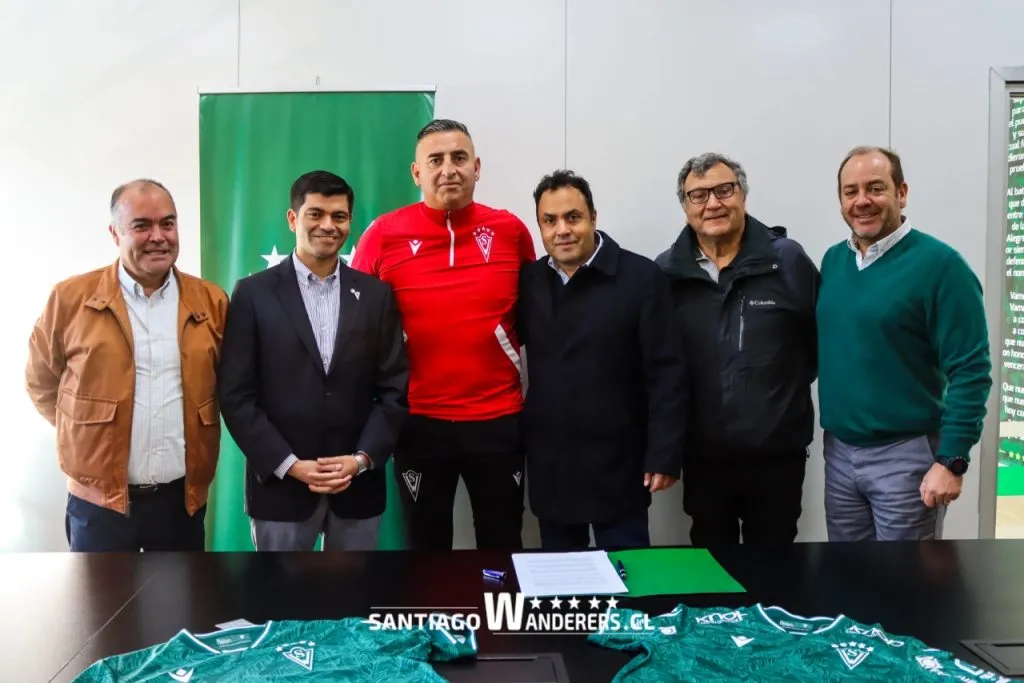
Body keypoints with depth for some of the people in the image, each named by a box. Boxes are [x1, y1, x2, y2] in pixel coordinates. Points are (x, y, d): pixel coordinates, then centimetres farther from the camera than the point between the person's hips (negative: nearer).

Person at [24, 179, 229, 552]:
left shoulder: (211, 300, 0)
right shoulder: (71, 297, -5)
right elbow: (41, 381, 6)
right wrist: (87, 431, 3)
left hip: (183, 497, 2)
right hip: (99, 499, -1)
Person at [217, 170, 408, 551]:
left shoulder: (376, 295, 5)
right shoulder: (254, 293, -1)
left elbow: (395, 389, 3)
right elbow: (236, 395, -4)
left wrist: (362, 459, -10)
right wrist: (289, 464, -12)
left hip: (358, 485, 2)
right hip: (280, 485, -1)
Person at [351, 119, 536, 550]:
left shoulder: (510, 230, -1)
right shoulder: (384, 234, -4)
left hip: (498, 418, 1)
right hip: (418, 421, 0)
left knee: (503, 549, 14)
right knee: (426, 550, 15)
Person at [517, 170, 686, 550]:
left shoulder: (640, 277, -9)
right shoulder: (528, 281, 4)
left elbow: (666, 373, -11)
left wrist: (664, 454, -14)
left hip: (617, 468, -4)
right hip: (549, 469, 4)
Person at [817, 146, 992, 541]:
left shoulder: (938, 263, -12)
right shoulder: (832, 260, 6)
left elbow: (970, 370, -15)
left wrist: (951, 460, -18)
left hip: (905, 455, -5)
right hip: (838, 451, 6)